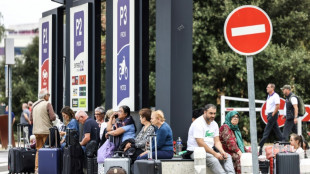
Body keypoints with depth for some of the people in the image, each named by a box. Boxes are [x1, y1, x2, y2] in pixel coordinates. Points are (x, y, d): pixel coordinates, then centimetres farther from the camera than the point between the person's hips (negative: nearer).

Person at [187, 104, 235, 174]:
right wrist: (215, 154, -21)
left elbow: (217, 141, 10)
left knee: (228, 156, -11)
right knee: (213, 160, -34)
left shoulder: (214, 124, 12)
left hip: (210, 151, 8)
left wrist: (222, 152, -10)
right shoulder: (198, 123, -15)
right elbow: (201, 144, -21)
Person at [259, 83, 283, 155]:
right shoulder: (269, 96, 16)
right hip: (269, 114, 10)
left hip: (273, 114, -10)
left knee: (266, 131, -10)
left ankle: (260, 147, -11)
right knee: (277, 130, 11)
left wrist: (272, 115, -18)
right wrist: (268, 115, 14)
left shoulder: (275, 96, -12)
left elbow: (277, 106, -18)